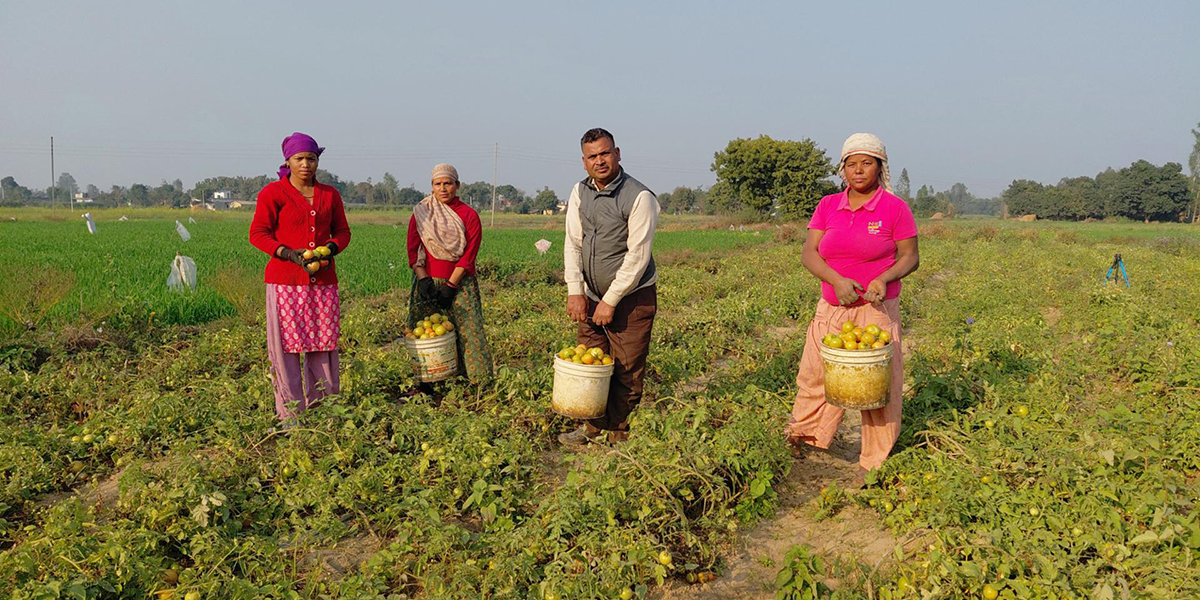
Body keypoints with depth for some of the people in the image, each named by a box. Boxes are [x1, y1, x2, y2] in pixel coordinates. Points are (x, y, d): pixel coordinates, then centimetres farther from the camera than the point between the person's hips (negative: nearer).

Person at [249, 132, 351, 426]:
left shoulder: (329, 195, 12)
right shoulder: (273, 193, 1)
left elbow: (342, 231, 18)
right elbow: (258, 233, 0)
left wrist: (331, 248, -3)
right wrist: (289, 253, -14)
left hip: (323, 281, 4)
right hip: (285, 281, -3)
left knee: (323, 345, 5)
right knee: (286, 347, -3)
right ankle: (289, 415, 4)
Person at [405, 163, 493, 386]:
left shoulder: (469, 215, 1)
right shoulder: (421, 213, 6)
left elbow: (468, 256, -5)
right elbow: (413, 250, 2)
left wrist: (450, 286, -12)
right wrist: (423, 280, -11)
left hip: (460, 283, -1)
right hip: (428, 282, 2)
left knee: (468, 331, -6)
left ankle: (478, 383, -1)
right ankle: (424, 387, 9)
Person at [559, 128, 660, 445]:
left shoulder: (640, 197, -16)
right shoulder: (580, 192, 4)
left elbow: (637, 256, -17)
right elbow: (573, 244, 4)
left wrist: (610, 301, -15)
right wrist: (575, 291, -5)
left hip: (631, 298, -5)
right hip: (591, 295, 6)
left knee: (627, 372, 1)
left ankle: (620, 435, 15)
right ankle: (592, 427, 27)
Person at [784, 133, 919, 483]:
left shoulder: (895, 208, -4)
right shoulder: (828, 206, 5)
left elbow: (910, 257, -2)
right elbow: (808, 254, -1)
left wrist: (884, 279, -22)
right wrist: (836, 279, -19)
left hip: (877, 310, -3)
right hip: (831, 309, 3)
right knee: (815, 373, 11)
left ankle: (874, 461, 19)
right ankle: (801, 434, 34)